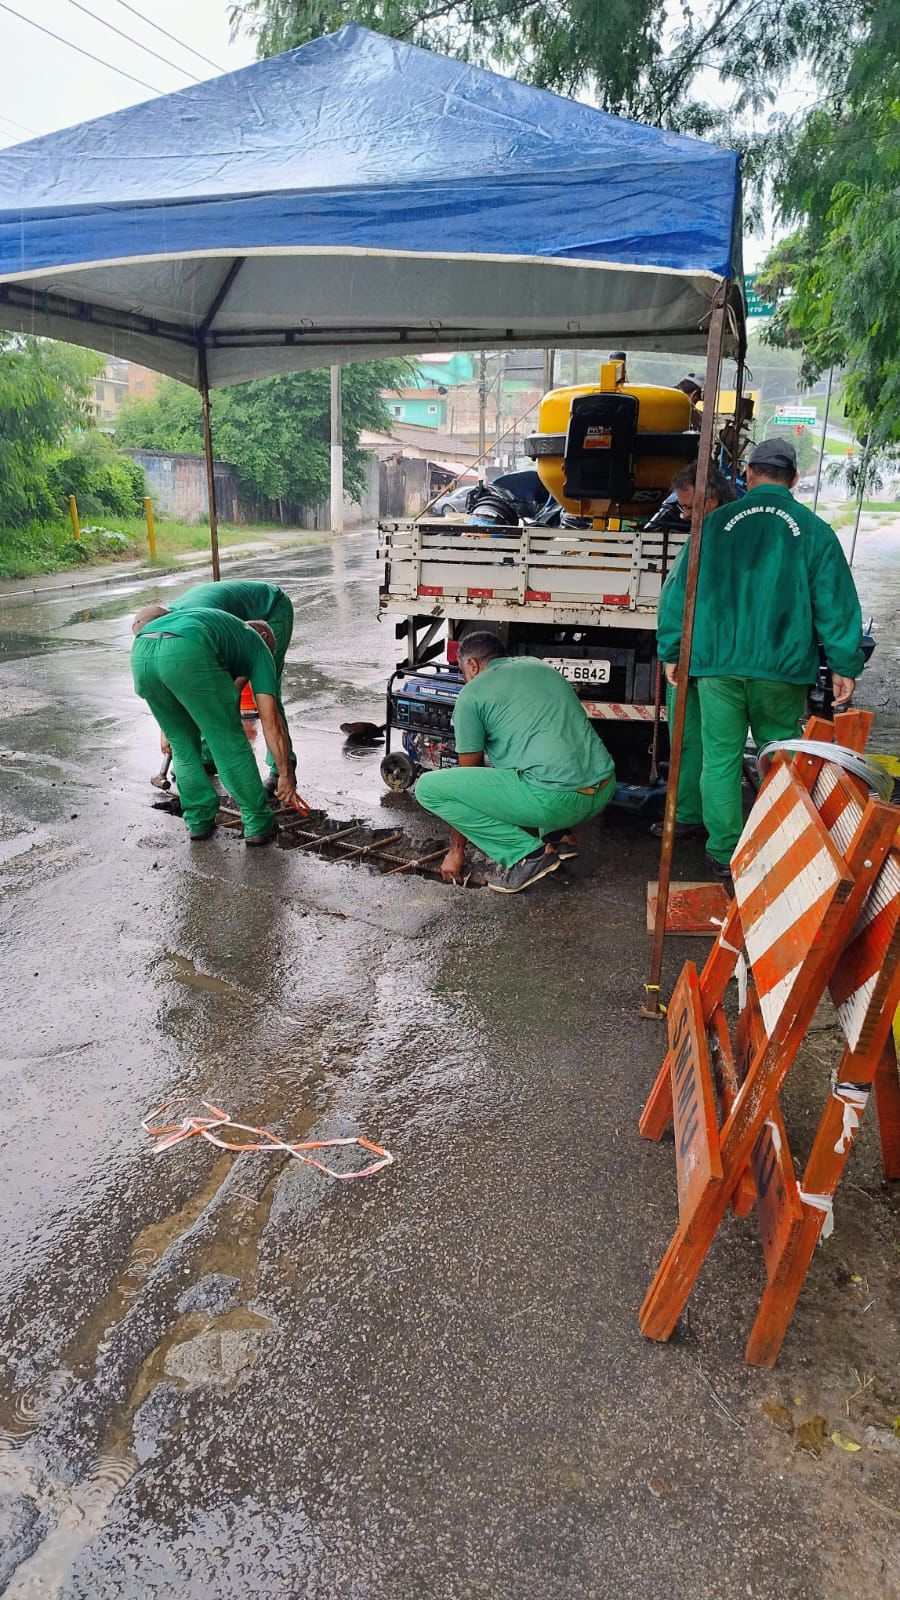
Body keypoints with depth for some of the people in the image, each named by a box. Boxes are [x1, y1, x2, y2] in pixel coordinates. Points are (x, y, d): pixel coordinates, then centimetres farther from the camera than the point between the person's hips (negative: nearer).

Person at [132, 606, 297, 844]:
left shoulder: (224, 626, 43)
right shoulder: (258, 645, 28)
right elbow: (271, 720, 21)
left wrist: (167, 729, 55)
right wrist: (286, 774, 27)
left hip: (141, 653, 6)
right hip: (187, 654, -6)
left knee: (183, 743, 24)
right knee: (229, 742, 12)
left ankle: (199, 820, 31)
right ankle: (258, 824, 22)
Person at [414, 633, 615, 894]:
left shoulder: (472, 693, 5)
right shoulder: (542, 666, 24)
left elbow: (468, 774, 10)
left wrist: (456, 849, 21)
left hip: (557, 800, -8)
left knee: (428, 788, -1)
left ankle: (528, 853, -2)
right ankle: (556, 836, 18)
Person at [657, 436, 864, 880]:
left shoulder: (716, 523, 3)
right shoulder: (813, 530, 1)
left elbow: (679, 590, 5)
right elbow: (836, 604, 0)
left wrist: (671, 651, 12)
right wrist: (845, 665, 6)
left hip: (717, 663, 0)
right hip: (783, 667, 0)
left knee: (721, 758, 8)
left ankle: (724, 852, 14)